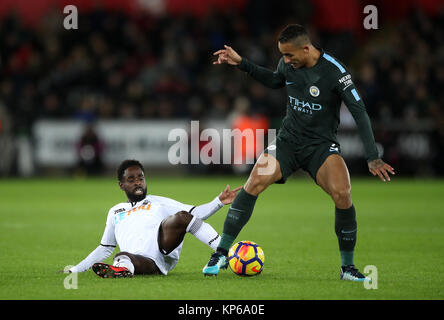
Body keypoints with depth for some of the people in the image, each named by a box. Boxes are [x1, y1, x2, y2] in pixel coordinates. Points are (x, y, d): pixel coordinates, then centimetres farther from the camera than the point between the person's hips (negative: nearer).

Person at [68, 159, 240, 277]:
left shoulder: (159, 203, 30)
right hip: (140, 260, 0)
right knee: (122, 256, -37)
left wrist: (219, 202, 2)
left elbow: (195, 213, 19)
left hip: (164, 247, 0)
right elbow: (105, 249, 40)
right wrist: (74, 270, 33)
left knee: (181, 217, -29)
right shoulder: (115, 212, 37)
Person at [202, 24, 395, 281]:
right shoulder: (288, 64, -2)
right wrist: (242, 63, 13)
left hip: (322, 144, -3)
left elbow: (359, 111, -15)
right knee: (254, 183, -19)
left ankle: (348, 267, -10)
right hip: (289, 140, 4)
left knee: (342, 193, -28)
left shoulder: (335, 71, -17)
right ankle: (221, 254, -10)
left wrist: (373, 158, -20)